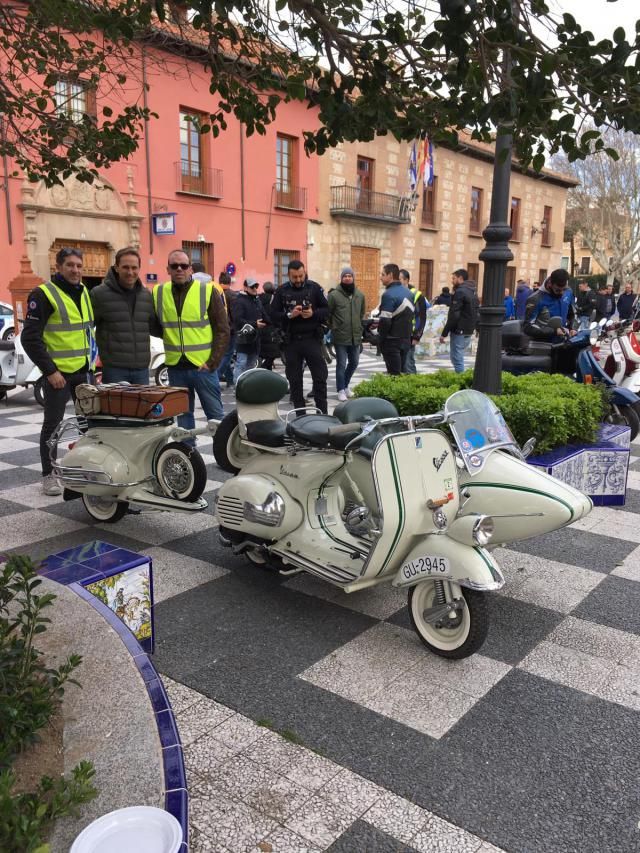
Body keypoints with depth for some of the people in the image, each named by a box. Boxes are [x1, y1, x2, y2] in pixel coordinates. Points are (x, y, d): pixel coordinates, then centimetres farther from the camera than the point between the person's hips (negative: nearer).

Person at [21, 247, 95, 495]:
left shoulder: (84, 292, 11)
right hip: (58, 372, -6)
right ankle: (49, 475, 12)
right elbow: (30, 337, -14)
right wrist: (49, 370, -17)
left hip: (84, 370, 6)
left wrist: (93, 360, 15)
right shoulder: (44, 294, -11)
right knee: (53, 425, 1)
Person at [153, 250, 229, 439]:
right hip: (175, 367, 3)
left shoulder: (208, 291, -5)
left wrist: (212, 362, -11)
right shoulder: (158, 293, 5)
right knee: (183, 414, 13)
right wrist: (170, 336, 1)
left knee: (215, 414, 4)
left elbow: (222, 330, -5)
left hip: (203, 366, -3)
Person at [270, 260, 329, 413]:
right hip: (291, 340, 1)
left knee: (320, 376, -1)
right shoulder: (282, 291, 4)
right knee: (294, 379, 6)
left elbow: (326, 310, 4)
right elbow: (273, 315, 1)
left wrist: (313, 313, -15)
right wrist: (289, 315, -16)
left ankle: (322, 412, 8)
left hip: (312, 338, -1)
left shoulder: (315, 288, 2)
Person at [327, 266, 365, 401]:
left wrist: (359, 328, 15)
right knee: (341, 364, -1)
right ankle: (341, 390, 11)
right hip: (340, 337, -5)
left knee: (354, 362, 15)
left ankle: (345, 385, 35)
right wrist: (333, 327, -3)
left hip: (356, 336, 5)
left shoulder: (360, 295, 6)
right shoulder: (334, 294, -10)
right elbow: (327, 314, -5)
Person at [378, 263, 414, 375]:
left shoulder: (389, 294, -15)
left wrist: (380, 336, -7)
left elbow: (385, 320, -19)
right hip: (406, 339, 8)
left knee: (394, 374, -4)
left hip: (392, 341, -8)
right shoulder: (408, 292, 12)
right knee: (402, 371, 14)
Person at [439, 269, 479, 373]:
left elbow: (453, 315, -19)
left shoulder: (460, 292, -14)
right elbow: (476, 314, 17)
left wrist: (444, 333, -16)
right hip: (468, 332, 9)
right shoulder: (473, 292, 15)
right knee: (458, 357, 18)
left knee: (457, 359, -5)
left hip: (459, 331, -9)